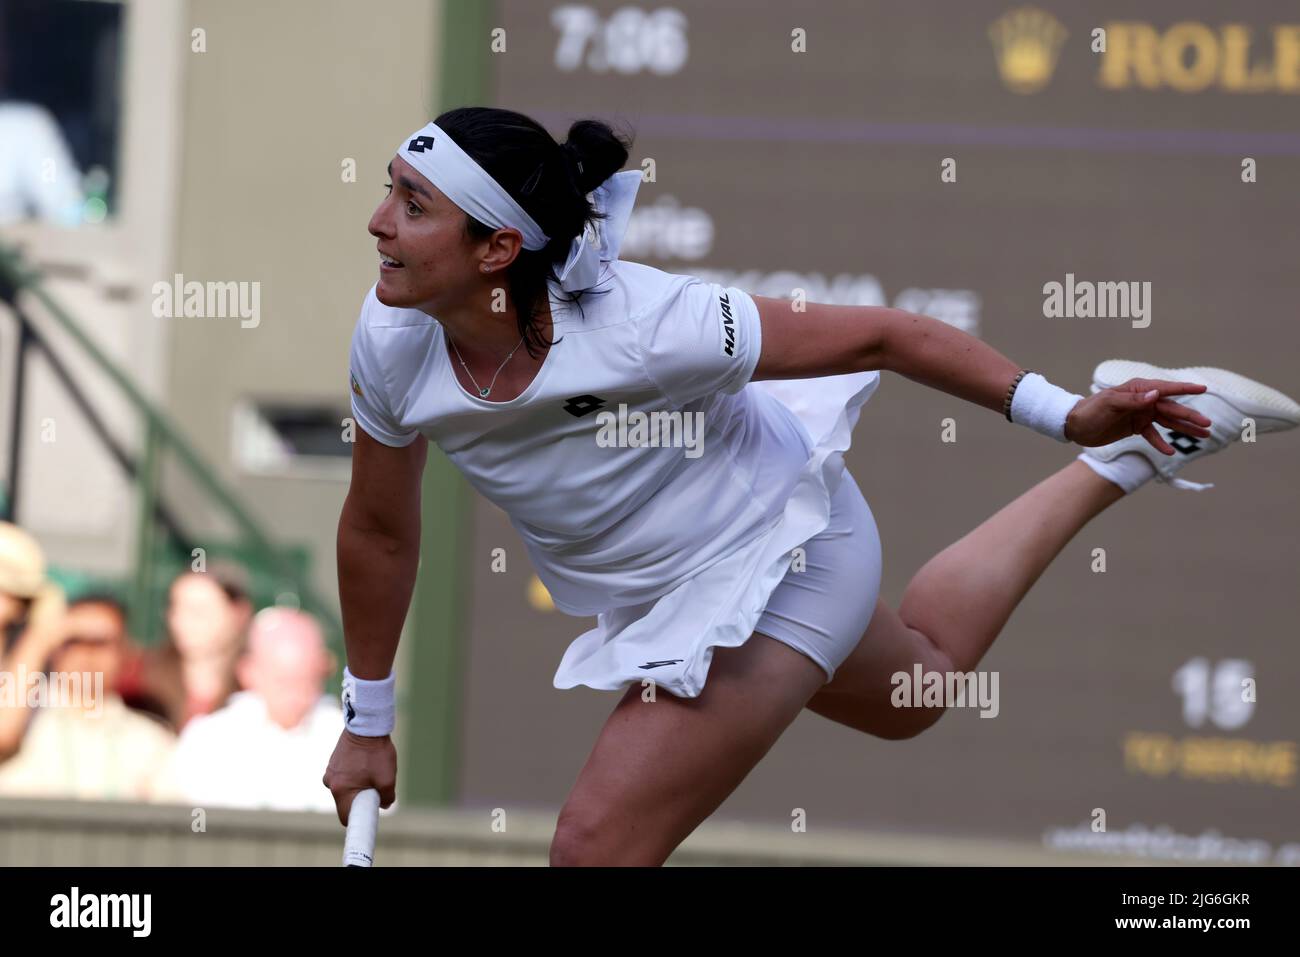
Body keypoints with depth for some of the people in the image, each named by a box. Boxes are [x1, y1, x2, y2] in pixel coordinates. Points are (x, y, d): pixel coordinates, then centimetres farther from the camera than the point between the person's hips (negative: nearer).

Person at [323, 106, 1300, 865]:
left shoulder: (640, 325, -38)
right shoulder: (394, 342, -21)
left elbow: (879, 335, -26)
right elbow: (380, 532, -3)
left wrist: (1065, 413, -22)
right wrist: (369, 722, 5)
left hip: (774, 561, -7)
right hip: (657, 590, 7)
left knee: (596, 849, -16)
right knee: (918, 691, 33)